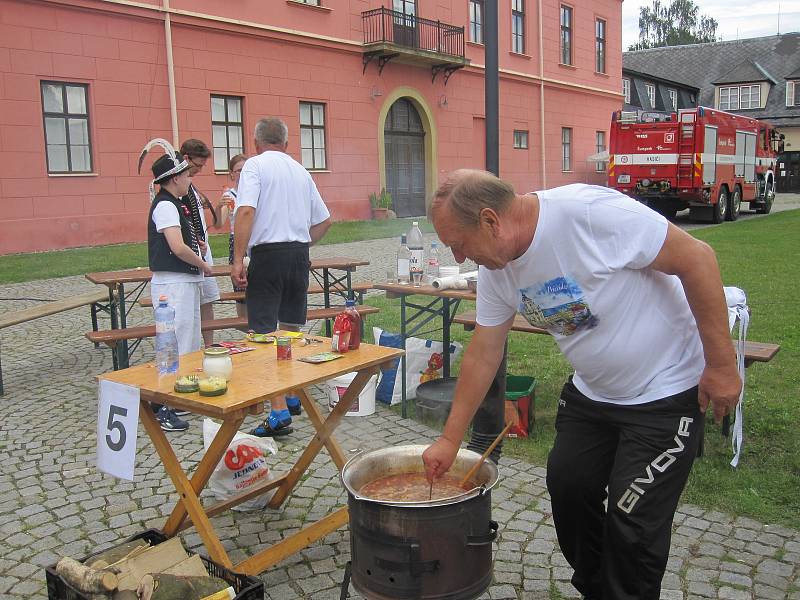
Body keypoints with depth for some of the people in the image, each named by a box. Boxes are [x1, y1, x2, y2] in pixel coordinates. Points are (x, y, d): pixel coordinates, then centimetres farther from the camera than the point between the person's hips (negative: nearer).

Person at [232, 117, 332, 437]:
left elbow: (246, 211, -18)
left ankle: (279, 412, -9)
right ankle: (292, 397, 31)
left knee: (265, 333, -5)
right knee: (291, 329, 18)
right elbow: (324, 220, 17)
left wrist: (238, 260, -18)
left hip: (268, 254, -6)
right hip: (300, 255, 6)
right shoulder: (300, 170, 14)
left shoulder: (255, 165, -3)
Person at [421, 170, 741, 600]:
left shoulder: (590, 212, -31)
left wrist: (721, 363, -19)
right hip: (590, 392, 7)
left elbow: (696, 258, -23)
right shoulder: (495, 270, -7)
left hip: (665, 391, -7)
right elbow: (483, 354, 1)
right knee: (567, 490, 13)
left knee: (633, 525, -4)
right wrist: (450, 439, 2)